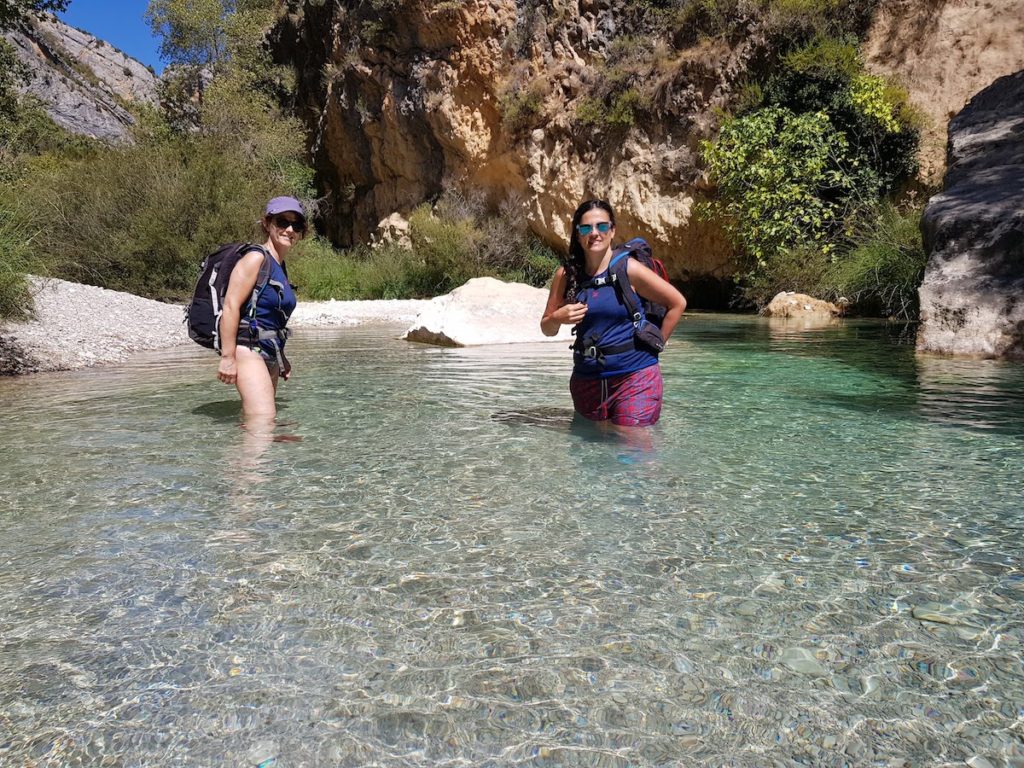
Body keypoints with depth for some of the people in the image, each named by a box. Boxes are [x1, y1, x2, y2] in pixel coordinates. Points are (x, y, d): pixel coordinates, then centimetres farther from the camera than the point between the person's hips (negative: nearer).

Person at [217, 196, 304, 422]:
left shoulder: (280, 267, 18)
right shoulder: (256, 258, -9)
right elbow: (230, 306, -17)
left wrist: (280, 358, 28)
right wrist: (227, 357, -21)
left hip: (269, 354, 10)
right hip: (248, 349, -10)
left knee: (252, 421, 10)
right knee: (263, 421, -21)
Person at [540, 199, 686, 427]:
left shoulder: (629, 269, -6)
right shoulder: (566, 274, 3)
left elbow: (677, 303, 1)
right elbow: (547, 330, 11)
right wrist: (558, 318, -10)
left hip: (635, 376, -4)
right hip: (586, 379, 4)